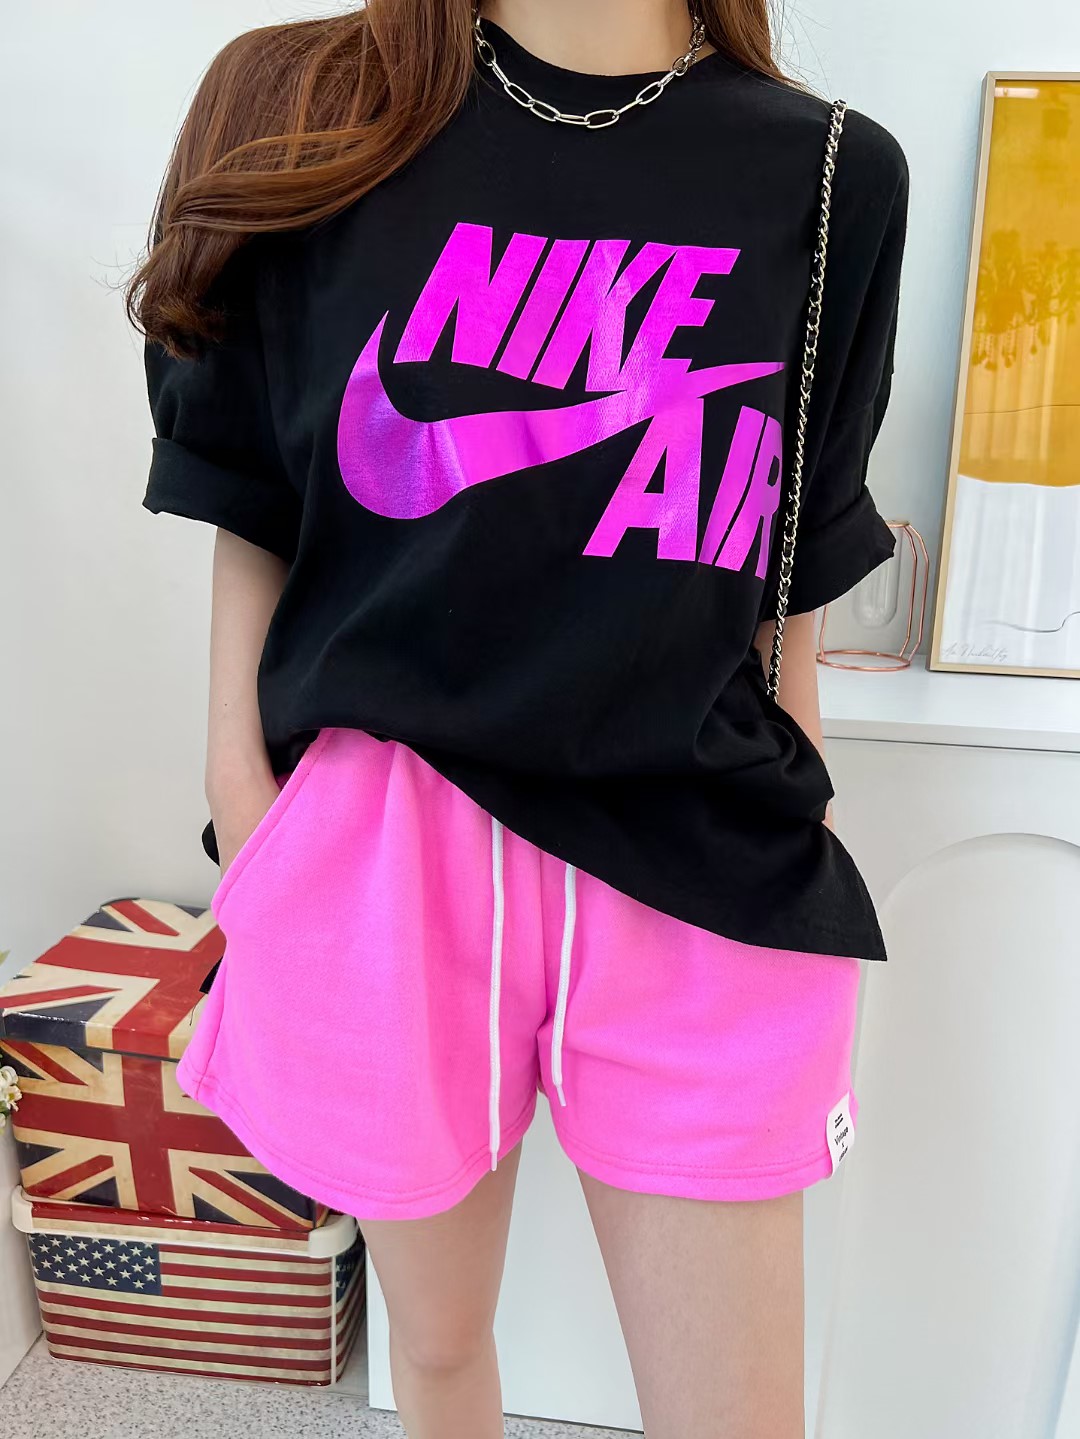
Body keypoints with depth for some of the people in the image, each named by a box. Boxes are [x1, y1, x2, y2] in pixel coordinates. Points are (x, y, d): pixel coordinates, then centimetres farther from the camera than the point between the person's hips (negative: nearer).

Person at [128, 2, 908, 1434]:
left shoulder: (835, 174, 4)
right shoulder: (307, 117, 3)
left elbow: (803, 564, 8)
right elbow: (251, 506, 5)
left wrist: (798, 826, 12)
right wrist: (242, 779, 2)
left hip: (696, 870, 1)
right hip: (387, 836, 0)